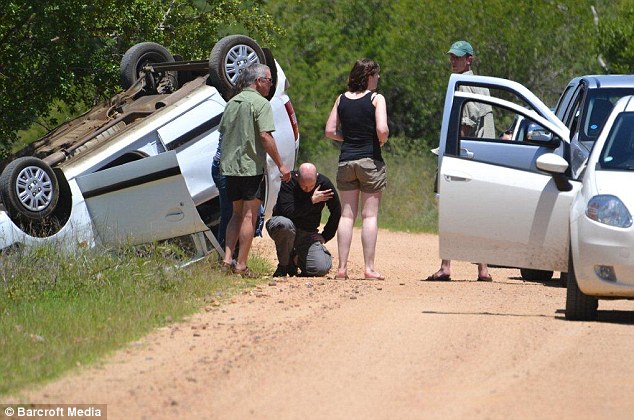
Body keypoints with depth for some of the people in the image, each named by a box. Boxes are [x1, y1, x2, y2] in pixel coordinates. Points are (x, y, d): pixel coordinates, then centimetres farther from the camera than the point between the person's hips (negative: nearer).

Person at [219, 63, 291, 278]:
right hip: (252, 167, -7)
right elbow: (265, 136, -17)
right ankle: (241, 265, -3)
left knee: (237, 214, 16)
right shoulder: (261, 103, -9)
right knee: (249, 216, -2)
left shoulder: (232, 103, 13)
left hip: (230, 166, 7)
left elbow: (223, 133, 17)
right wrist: (280, 164, -13)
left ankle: (227, 260, 5)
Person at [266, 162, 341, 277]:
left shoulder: (324, 184, -8)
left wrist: (325, 237, 2)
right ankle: (283, 265, -15)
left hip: (308, 234, 3)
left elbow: (336, 212, 5)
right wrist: (312, 200, -25)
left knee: (322, 269, -19)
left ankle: (296, 258, 17)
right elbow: (287, 212, -30)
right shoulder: (289, 182, -18)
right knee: (284, 223, -41)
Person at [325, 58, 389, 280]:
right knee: (370, 215, 0)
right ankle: (369, 267, -3)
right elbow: (382, 129, -17)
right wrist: (381, 141, 3)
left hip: (346, 160, 4)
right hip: (370, 160, -4)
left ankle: (342, 267, 3)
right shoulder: (376, 99, -6)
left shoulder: (342, 99, 7)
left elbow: (330, 131, 5)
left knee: (346, 215, 7)